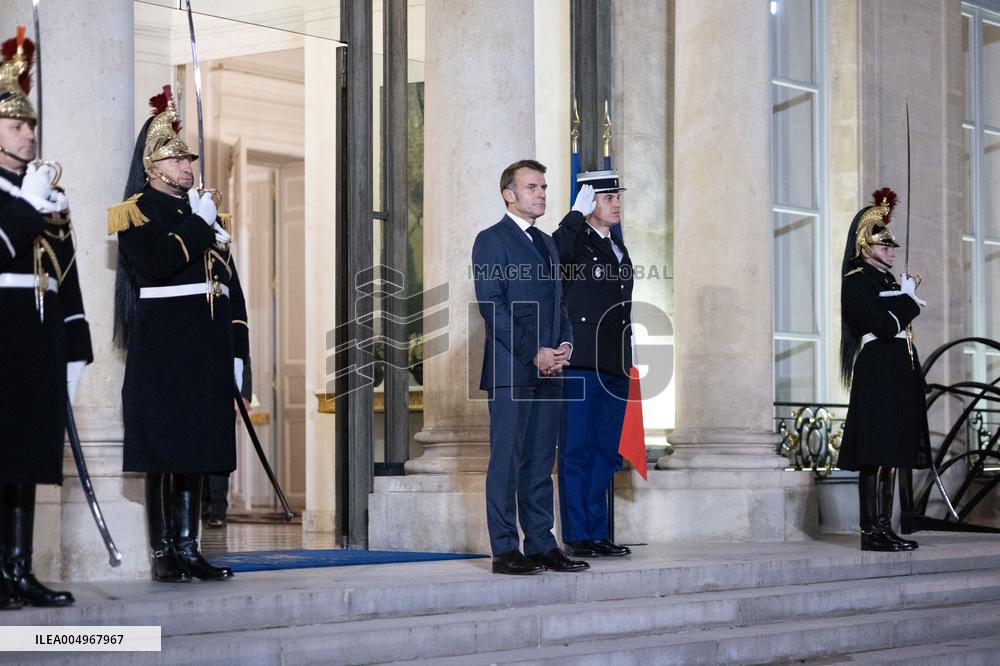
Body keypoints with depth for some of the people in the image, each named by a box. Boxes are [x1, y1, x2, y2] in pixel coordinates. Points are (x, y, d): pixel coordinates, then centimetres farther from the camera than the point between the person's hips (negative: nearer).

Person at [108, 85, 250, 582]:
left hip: (206, 350, 6)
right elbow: (155, 263, -19)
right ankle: (162, 554, 2)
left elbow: (230, 284, 16)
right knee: (162, 452, -4)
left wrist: (236, 351, 9)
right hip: (161, 349, -6)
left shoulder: (204, 212, 18)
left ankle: (188, 548, 13)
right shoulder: (136, 211, 0)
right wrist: (197, 225, -11)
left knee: (195, 451, 7)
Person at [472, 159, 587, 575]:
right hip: (511, 368, -7)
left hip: (548, 369, 7)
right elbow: (492, 306, -11)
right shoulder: (492, 240, -3)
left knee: (541, 462, 9)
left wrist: (564, 344, 2)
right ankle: (505, 551, -1)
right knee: (507, 460, -5)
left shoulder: (547, 244, 21)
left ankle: (542, 545, 13)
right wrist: (533, 353, -16)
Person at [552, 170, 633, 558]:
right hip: (582, 363, -8)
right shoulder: (573, 241, -4)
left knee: (606, 452, 10)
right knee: (578, 450, -3)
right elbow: (552, 255, -30)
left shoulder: (617, 248, 20)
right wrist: (577, 213, -22)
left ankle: (598, 533, 16)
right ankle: (577, 536, 2)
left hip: (615, 365, 8)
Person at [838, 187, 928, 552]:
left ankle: (884, 528, 11)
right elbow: (884, 325, -15)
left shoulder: (889, 282, 21)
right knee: (876, 454, -11)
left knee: (891, 454, 8)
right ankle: (873, 531, -10)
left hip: (898, 374, 9)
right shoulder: (857, 281, -6)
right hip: (877, 374, -9)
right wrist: (908, 299, -3)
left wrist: (907, 302, 3)